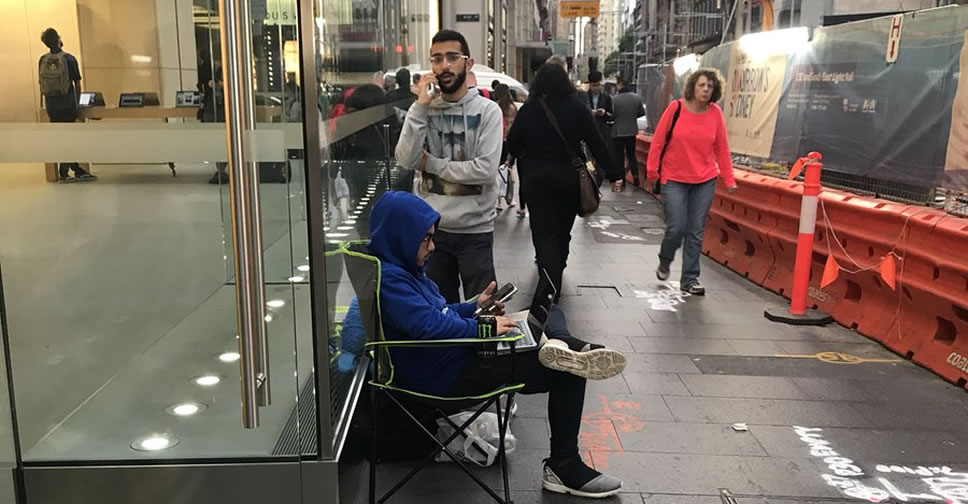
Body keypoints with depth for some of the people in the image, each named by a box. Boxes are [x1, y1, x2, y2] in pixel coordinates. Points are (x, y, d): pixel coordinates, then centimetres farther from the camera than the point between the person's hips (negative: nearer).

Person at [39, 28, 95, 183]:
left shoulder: (42, 61, 3)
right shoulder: (69, 59, -9)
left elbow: (41, 84, 8)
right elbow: (77, 84, -6)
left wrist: (49, 102, 18)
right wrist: (77, 102, 7)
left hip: (51, 106, 4)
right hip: (68, 105, -4)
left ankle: (77, 170, 13)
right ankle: (63, 173, 4)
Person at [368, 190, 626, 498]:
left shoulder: (403, 268, 14)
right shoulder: (388, 279, -21)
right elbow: (428, 325, -34)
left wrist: (475, 306, 12)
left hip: (458, 354, 11)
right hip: (446, 375, -11)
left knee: (549, 313, 10)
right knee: (569, 372, -10)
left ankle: (564, 347, -17)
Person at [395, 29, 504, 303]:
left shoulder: (487, 110, -7)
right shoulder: (422, 109, 3)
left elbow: (486, 170, -18)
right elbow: (406, 160, -12)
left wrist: (430, 163, -11)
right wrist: (420, 107, -16)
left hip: (475, 229, -3)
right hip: (430, 227, 3)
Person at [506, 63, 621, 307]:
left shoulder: (528, 109, -7)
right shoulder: (578, 108, -5)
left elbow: (512, 145, -2)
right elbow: (597, 144, -6)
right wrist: (614, 175, 0)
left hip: (536, 178, -2)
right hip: (569, 178, 2)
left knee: (544, 232, 0)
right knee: (563, 230, 19)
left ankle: (551, 288, -11)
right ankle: (556, 270, 39)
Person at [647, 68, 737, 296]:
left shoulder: (715, 112, -1)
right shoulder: (676, 107, -8)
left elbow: (721, 148, 5)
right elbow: (658, 140, -2)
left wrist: (729, 179, 4)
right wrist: (652, 169, -1)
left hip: (705, 181, 3)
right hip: (674, 180, -2)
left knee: (696, 232, 5)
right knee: (676, 228, -5)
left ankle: (689, 279, 16)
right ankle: (664, 261, 26)